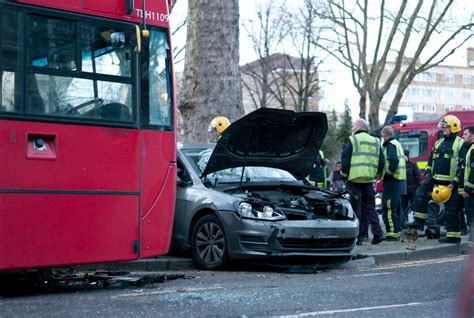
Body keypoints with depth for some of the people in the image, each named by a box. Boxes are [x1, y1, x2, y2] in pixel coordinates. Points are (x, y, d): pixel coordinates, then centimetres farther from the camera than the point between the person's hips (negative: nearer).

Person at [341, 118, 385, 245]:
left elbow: (345, 159, -10)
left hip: (354, 179, -5)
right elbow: (381, 161, 12)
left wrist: (344, 174, 1)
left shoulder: (352, 140, -4)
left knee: (355, 208, -2)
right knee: (369, 206, 14)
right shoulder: (375, 142, 14)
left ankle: (357, 237, -4)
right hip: (369, 180, 5)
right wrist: (376, 174, 18)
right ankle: (377, 233, 5)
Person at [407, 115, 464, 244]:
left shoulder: (460, 144, -6)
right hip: (435, 179, 7)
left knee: (451, 210, -3)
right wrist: (428, 172, 6)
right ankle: (419, 221, 6)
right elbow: (431, 159, 23)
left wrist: (455, 182, -16)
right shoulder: (439, 143, 16)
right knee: (420, 194, -3)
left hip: (450, 183, -7)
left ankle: (454, 236, 4)